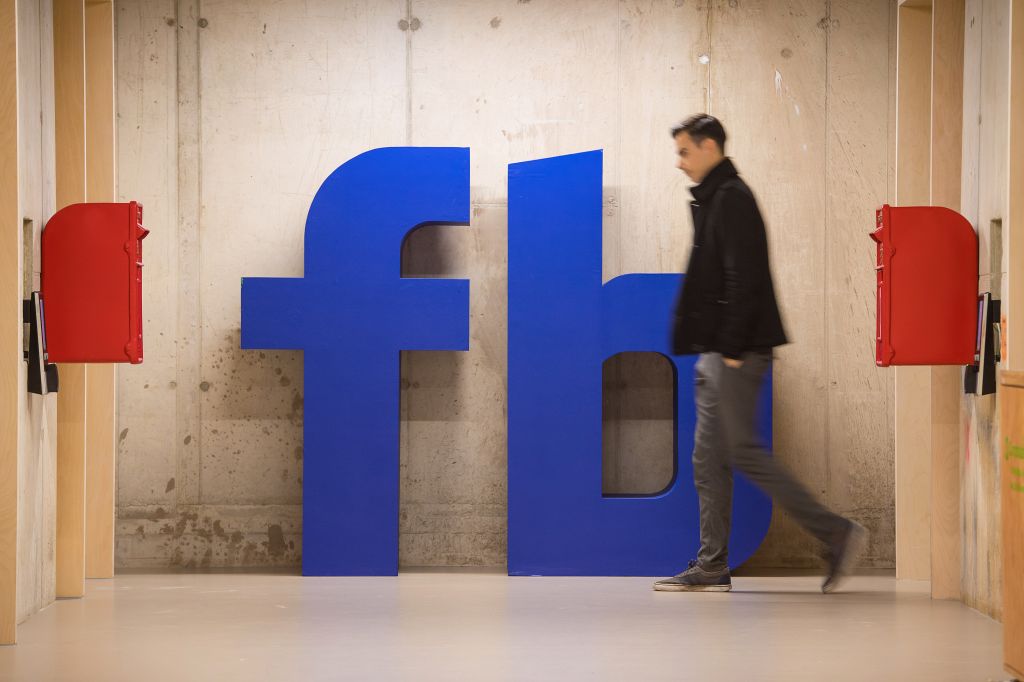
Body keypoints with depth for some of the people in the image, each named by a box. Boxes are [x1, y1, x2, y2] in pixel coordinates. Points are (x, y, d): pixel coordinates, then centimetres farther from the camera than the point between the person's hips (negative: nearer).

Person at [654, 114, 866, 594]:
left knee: (743, 451, -9)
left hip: (735, 354, -10)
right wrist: (713, 349, 16)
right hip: (718, 353, 10)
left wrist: (733, 348, -21)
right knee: (709, 459, 9)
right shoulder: (714, 199, 18)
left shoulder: (732, 199, -12)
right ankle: (712, 566, 11)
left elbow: (744, 280, -20)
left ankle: (837, 535, -5)